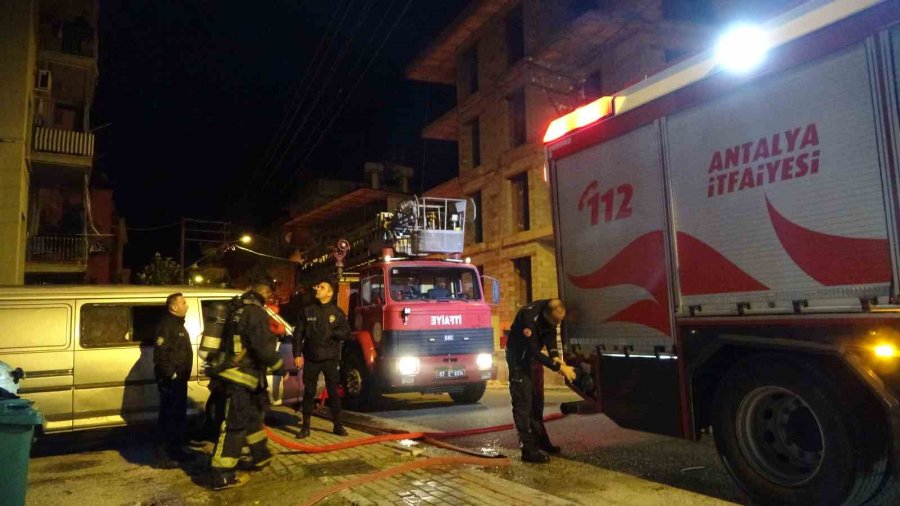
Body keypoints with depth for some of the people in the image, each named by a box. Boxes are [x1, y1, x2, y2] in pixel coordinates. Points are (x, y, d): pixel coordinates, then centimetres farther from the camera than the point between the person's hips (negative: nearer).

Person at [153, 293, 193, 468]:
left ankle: (175, 450, 27)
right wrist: (171, 374, -22)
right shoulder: (166, 325, -16)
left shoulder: (178, 324, 16)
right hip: (170, 380, -10)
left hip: (179, 379, 10)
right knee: (168, 416, -5)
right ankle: (163, 455, 3)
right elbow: (160, 354, -25)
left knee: (179, 415, 16)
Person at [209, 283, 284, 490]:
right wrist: (279, 366, -8)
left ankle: (261, 455, 36)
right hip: (241, 378, -10)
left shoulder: (239, 312, 15)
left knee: (252, 417, 22)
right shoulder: (256, 314, -16)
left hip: (235, 375, 10)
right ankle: (223, 476, -1)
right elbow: (263, 348, -22)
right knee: (235, 425, -5)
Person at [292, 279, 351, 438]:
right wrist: (297, 354, -6)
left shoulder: (337, 312, 3)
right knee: (309, 392, 5)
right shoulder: (307, 311, 4)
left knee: (333, 392, 5)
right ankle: (305, 426, 14)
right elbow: (298, 334, 2)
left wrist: (333, 332, -18)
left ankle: (337, 425, 15)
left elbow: (346, 333, 0)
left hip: (331, 358, 0)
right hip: (311, 358, 1)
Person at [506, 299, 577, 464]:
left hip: (534, 355, 8)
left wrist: (555, 356, -18)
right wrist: (559, 367, -31)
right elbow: (533, 351, -33)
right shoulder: (529, 317, -37)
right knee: (523, 401, -10)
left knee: (537, 400, 14)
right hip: (519, 357, -7)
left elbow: (551, 335, -1)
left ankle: (540, 441, 26)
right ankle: (528, 449, -7)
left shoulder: (554, 314, -15)